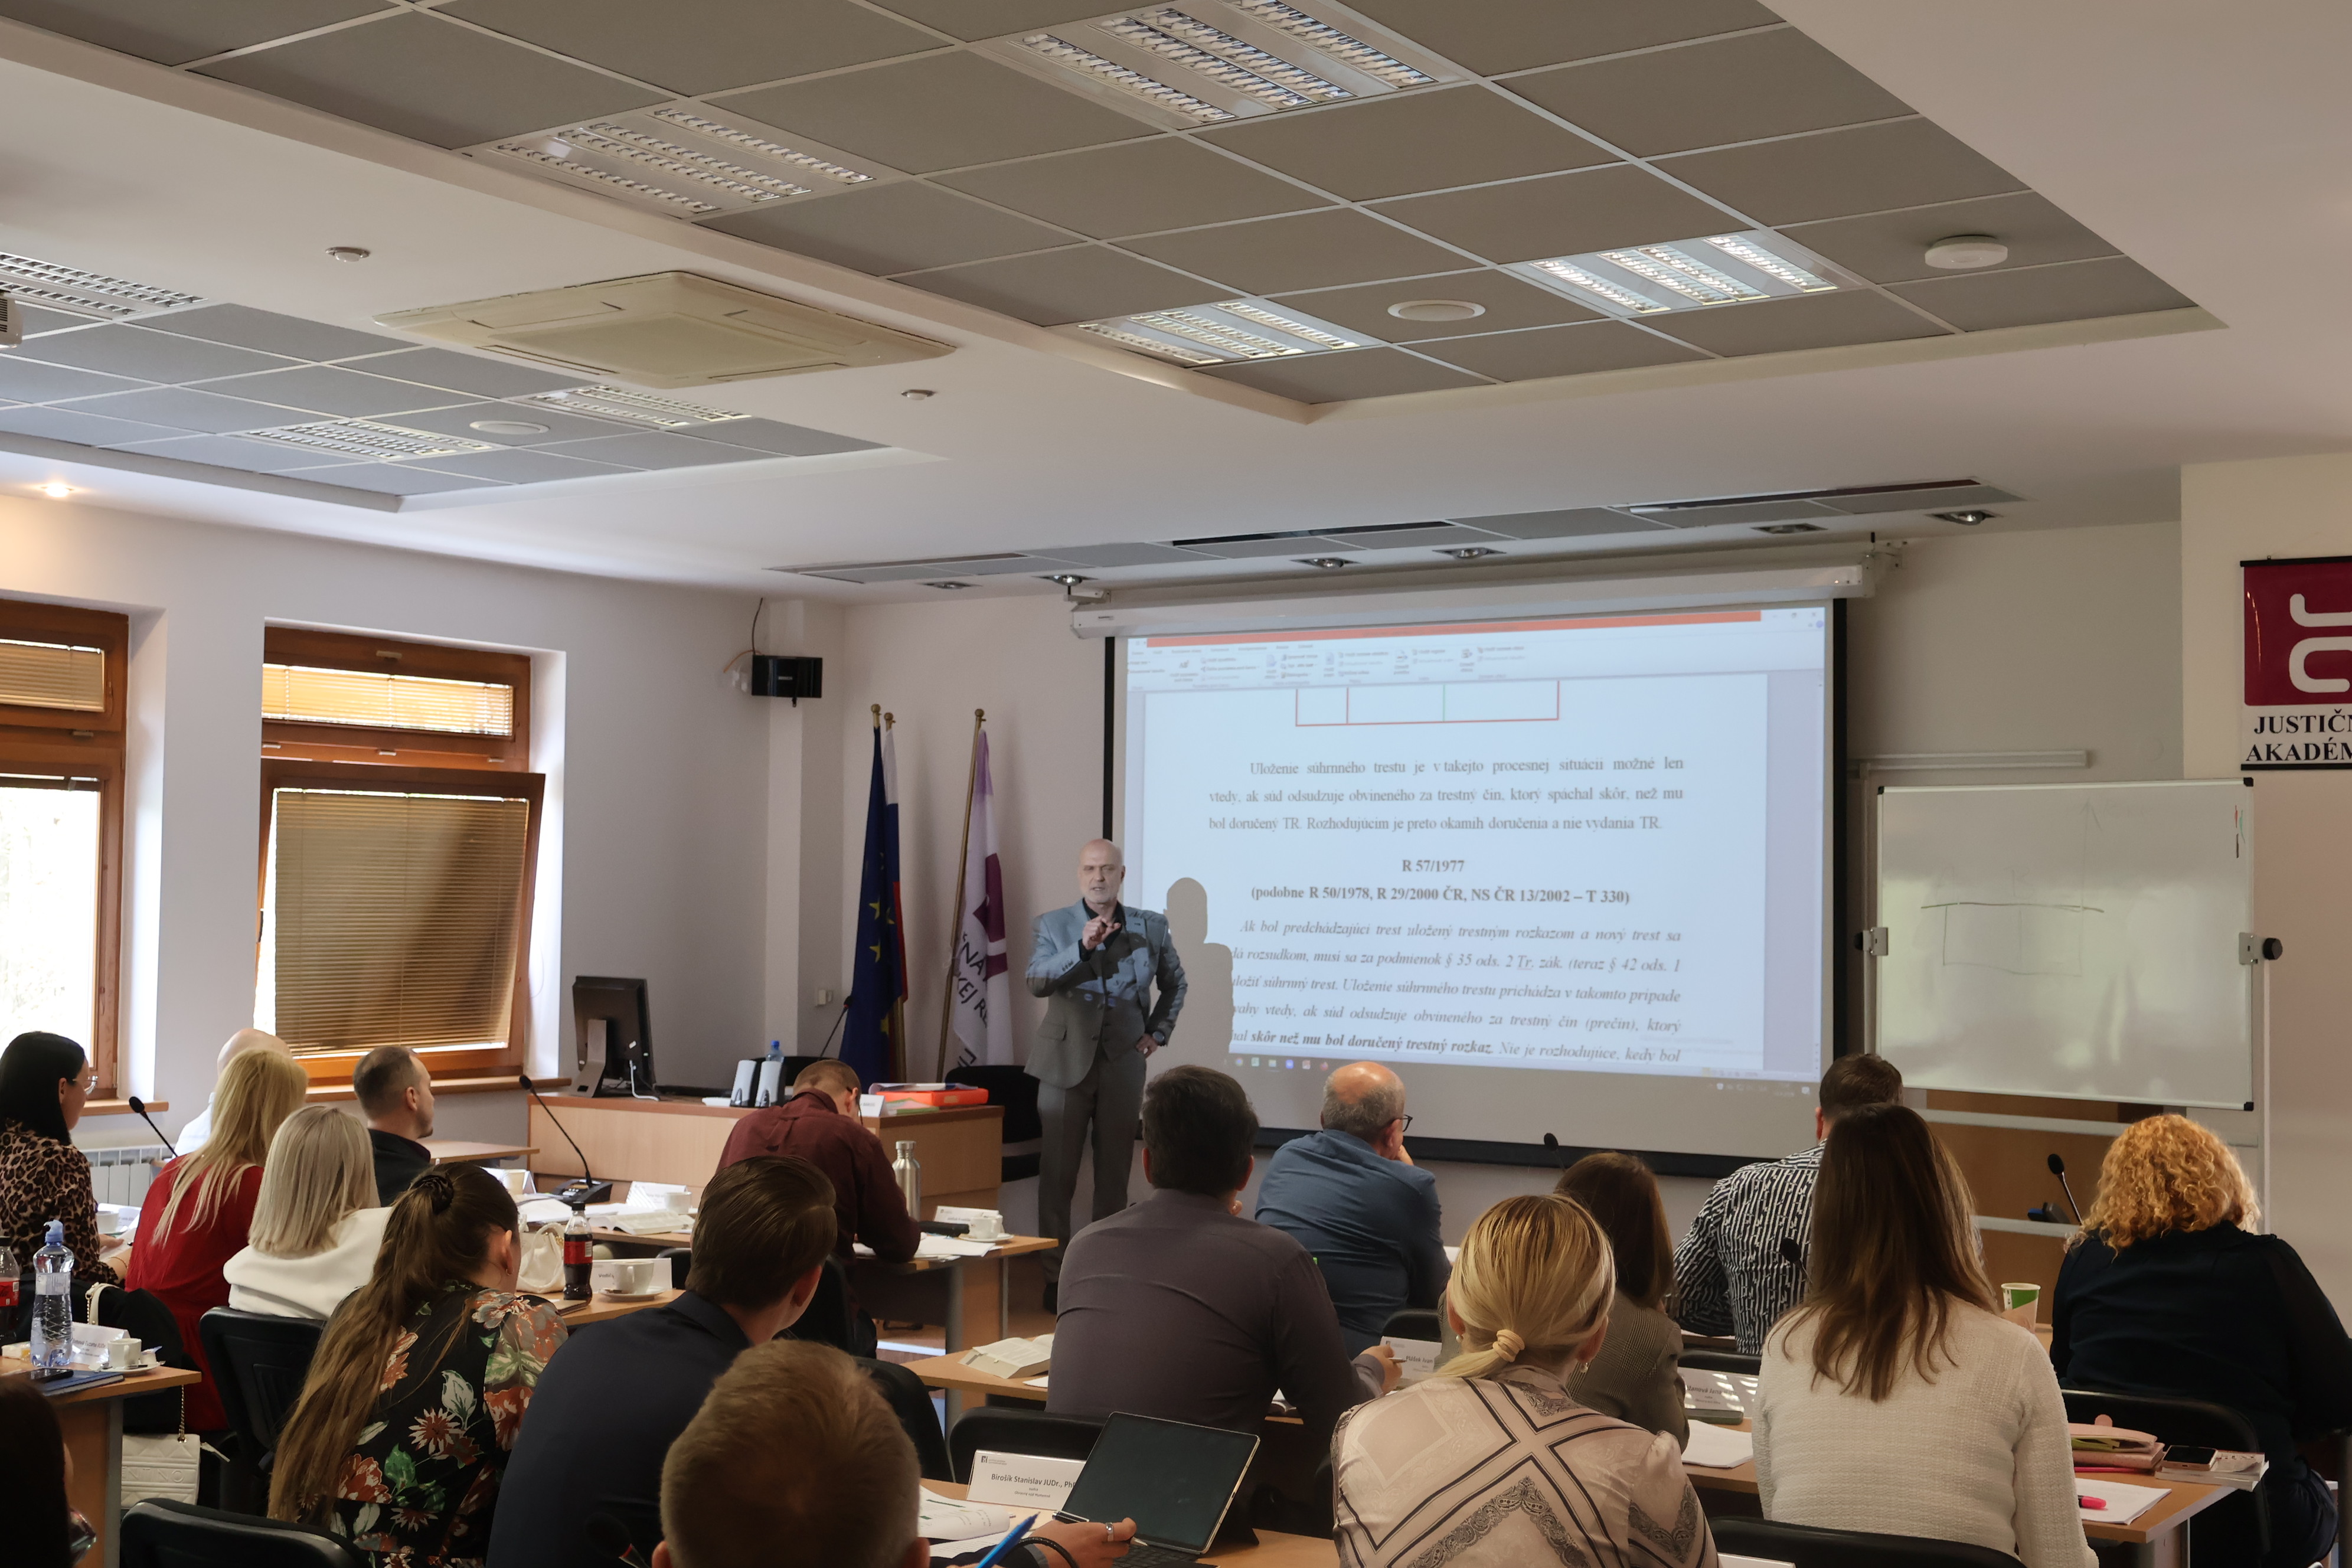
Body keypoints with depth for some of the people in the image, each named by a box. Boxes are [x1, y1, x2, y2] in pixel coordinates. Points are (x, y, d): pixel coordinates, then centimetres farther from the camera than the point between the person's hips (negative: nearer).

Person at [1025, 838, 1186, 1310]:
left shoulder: (1151, 927, 5)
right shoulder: (1052, 925, 0)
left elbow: (1175, 983, 19)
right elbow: (1036, 982, -16)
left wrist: (1158, 1032, 8)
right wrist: (1083, 947, -27)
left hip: (1123, 1065, 2)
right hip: (1067, 1062, -1)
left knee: (1115, 1173, 7)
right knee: (1057, 1172, 0)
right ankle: (1054, 1276, 6)